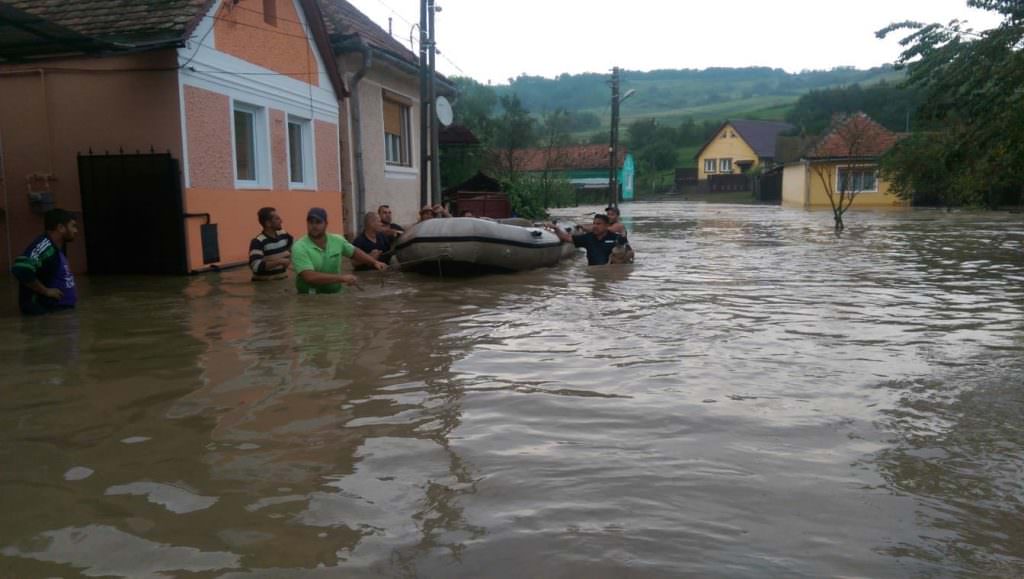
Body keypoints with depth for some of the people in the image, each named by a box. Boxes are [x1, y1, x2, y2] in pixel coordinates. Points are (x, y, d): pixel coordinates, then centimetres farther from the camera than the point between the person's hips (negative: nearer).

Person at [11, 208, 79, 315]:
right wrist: (46, 291, -26)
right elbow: (21, 269, -37)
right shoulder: (44, 247, -22)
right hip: (44, 311, -10)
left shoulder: (57, 246, 9)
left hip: (60, 309, 10)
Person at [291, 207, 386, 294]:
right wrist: (341, 278, -26)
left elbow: (355, 252, 21)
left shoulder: (337, 240, 2)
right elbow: (310, 277, -24)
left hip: (336, 293, 5)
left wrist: (375, 262, 10)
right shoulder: (299, 248, -13)